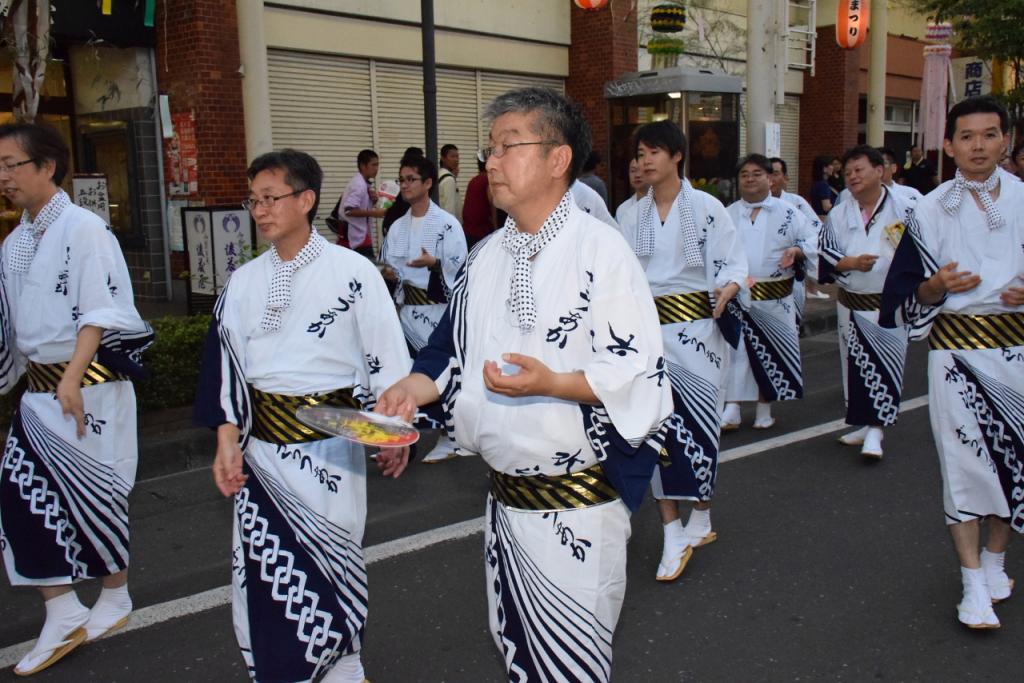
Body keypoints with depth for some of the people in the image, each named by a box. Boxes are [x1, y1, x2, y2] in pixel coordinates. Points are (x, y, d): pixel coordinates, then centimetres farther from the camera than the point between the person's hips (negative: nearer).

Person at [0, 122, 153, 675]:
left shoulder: (84, 229, -11)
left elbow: (99, 313, -18)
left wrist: (73, 378, -25)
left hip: (89, 385, -7)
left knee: (97, 495, 4)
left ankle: (115, 599, 26)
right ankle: (64, 618, 13)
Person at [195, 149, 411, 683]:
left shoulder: (353, 273, -7)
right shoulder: (244, 282, 6)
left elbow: (385, 356, -4)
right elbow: (225, 364, 6)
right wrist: (227, 440, -3)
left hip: (330, 442, -3)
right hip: (262, 440, 4)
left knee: (331, 559, 9)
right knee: (264, 568, 7)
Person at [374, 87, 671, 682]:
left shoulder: (600, 249, -14)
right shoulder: (487, 257, 7)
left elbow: (641, 375, -17)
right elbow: (455, 353, 13)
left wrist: (552, 383, -30)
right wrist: (411, 391, -5)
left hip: (580, 504, -6)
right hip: (505, 494, 6)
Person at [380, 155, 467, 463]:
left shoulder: (447, 224, -7)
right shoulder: (398, 226, 12)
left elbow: (459, 268, -11)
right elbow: (388, 267, 19)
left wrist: (434, 263, -27)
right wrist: (388, 274, -3)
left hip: (439, 309, -6)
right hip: (406, 308, 6)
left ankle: (448, 440, 16)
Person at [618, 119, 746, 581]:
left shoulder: (706, 208, -4)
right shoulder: (635, 216, 10)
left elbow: (732, 261, -7)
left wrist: (726, 289, -26)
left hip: (697, 326, -3)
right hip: (649, 325, 4)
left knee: (699, 420, 4)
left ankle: (699, 520, 26)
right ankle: (674, 536, 7)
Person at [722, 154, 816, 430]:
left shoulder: (787, 212, 2)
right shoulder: (728, 214, 9)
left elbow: (812, 241, 1)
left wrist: (796, 251, -18)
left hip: (774, 298, -1)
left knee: (770, 353, 5)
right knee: (734, 350, -5)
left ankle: (765, 409, 20)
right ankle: (732, 409, -1)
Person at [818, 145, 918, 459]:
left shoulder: (905, 207, -7)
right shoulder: (839, 214, 4)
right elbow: (823, 254, 1)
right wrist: (851, 263, -15)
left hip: (890, 303, -4)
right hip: (852, 302, 4)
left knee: (885, 365, -8)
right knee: (855, 364, 11)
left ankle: (875, 431, -4)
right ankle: (864, 424, 25)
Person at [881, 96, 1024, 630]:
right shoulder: (931, 210, -1)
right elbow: (904, 294, 0)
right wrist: (935, 287, -20)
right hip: (956, 349, -2)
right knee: (963, 457, -1)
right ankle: (973, 585, 10)